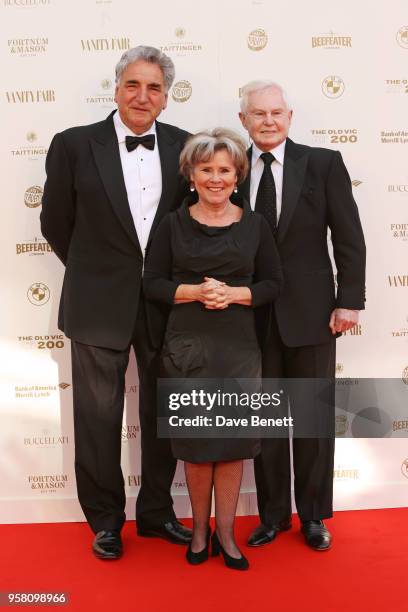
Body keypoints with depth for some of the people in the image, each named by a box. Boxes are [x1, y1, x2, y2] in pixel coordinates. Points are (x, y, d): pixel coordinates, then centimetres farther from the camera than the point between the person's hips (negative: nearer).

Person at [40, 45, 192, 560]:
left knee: (162, 414, 13)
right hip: (99, 305, -2)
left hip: (165, 304, 2)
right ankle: (105, 520, 29)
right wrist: (94, 271, 8)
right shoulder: (74, 145, -5)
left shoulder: (184, 146, 1)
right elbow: (55, 222, 2)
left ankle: (156, 513, 33)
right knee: (99, 418, 9)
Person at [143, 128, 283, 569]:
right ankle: (199, 528, 27)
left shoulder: (254, 224, 4)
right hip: (186, 347, 0)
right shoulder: (173, 224, 2)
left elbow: (273, 283, 4)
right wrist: (194, 292, -16)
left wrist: (234, 294, -14)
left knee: (233, 440, 6)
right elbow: (152, 283, 1)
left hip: (238, 347, 1)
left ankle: (225, 531, 23)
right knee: (195, 440, 8)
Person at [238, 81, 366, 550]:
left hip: (310, 312, -1)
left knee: (314, 418, 10)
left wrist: (349, 301, -8)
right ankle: (273, 515, 29)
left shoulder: (323, 164, -1)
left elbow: (349, 238, -3)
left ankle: (313, 516, 29)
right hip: (253, 316, 2)